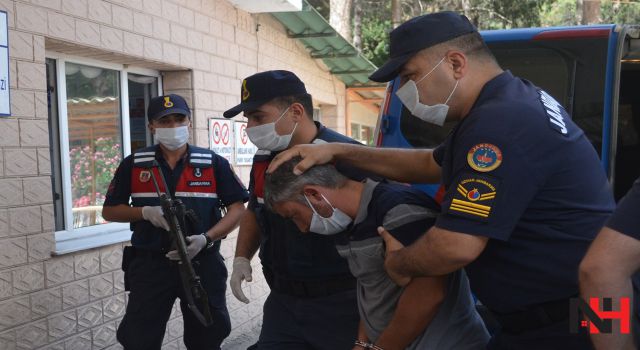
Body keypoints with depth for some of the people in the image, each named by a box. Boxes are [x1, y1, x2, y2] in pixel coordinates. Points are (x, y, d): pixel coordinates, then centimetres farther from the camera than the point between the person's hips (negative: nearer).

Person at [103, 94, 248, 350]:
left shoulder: (213, 163, -1)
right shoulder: (134, 165, 2)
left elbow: (237, 208, -2)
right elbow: (110, 211, 7)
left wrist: (206, 239, -16)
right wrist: (147, 212, -12)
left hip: (202, 264, 0)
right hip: (149, 265, 0)